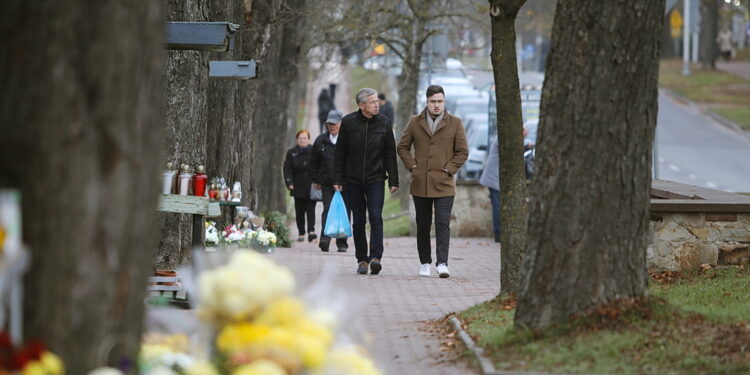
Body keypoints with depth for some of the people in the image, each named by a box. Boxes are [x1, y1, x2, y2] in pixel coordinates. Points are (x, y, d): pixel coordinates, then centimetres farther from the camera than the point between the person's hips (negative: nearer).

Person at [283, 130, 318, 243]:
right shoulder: (291, 153, 6)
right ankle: (301, 233, 11)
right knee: (299, 211, 5)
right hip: (298, 186, 1)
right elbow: (287, 169, 3)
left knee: (310, 209, -10)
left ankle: (311, 231, -17)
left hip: (311, 187, -1)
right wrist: (289, 183, -8)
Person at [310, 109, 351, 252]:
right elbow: (313, 162, 19)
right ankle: (325, 239, -21)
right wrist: (316, 180, 14)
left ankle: (342, 242, 10)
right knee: (327, 210, -11)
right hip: (327, 184, 2)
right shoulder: (321, 141, 10)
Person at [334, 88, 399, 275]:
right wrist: (337, 180, -2)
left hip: (376, 180, -1)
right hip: (353, 180, 1)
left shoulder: (384, 123, -1)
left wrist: (393, 181, -1)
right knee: (358, 221, 5)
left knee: (376, 217, -14)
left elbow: (390, 154, 3)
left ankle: (375, 257, -19)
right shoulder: (348, 122, -3)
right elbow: (340, 153, 2)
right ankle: (362, 260, 12)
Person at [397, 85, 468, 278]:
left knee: (443, 224, -11)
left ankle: (442, 264, -15)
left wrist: (449, 169, -5)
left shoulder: (454, 123, 2)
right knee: (423, 225, 8)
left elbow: (463, 151, 4)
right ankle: (425, 263, 18)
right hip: (420, 183, 2)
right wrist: (412, 166, 0)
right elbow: (402, 147, 12)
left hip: (444, 184, -2)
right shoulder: (415, 122, 6)